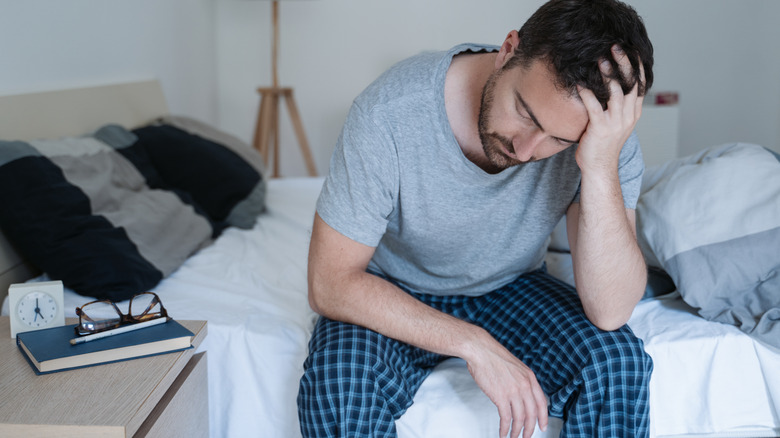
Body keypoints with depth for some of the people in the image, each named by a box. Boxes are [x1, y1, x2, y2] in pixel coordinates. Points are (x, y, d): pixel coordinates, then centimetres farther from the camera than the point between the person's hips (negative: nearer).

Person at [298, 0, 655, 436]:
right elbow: (330, 284, -25)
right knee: (338, 390, -31)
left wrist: (601, 166, -41)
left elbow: (609, 313, -29)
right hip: (392, 298, -1)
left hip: (510, 287, 2)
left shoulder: (607, 132, -23)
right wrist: (474, 344, -31)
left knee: (618, 360, -25)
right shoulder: (393, 111, -30)